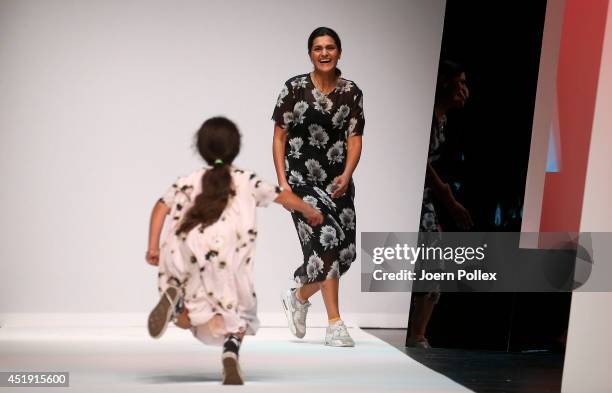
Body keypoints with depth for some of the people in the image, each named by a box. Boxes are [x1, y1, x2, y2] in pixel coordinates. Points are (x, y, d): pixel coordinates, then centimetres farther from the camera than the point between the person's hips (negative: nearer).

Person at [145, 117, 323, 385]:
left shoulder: (189, 181, 22)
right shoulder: (247, 181, 19)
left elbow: (161, 207, 10)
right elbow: (285, 197, 26)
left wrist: (153, 248, 9)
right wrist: (311, 213, 44)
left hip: (187, 255, 2)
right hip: (228, 259, -2)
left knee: (186, 319, 16)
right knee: (238, 313, 15)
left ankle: (173, 296, -19)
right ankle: (231, 353, -16)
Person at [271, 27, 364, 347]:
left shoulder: (351, 93, 4)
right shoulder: (294, 89, -2)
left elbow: (354, 140, 0)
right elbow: (279, 137, 1)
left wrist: (346, 176, -17)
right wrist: (282, 181, -8)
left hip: (338, 181, 4)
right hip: (301, 179, -4)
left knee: (344, 253, 3)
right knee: (326, 237, -19)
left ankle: (298, 297, 31)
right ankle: (335, 324, -12)